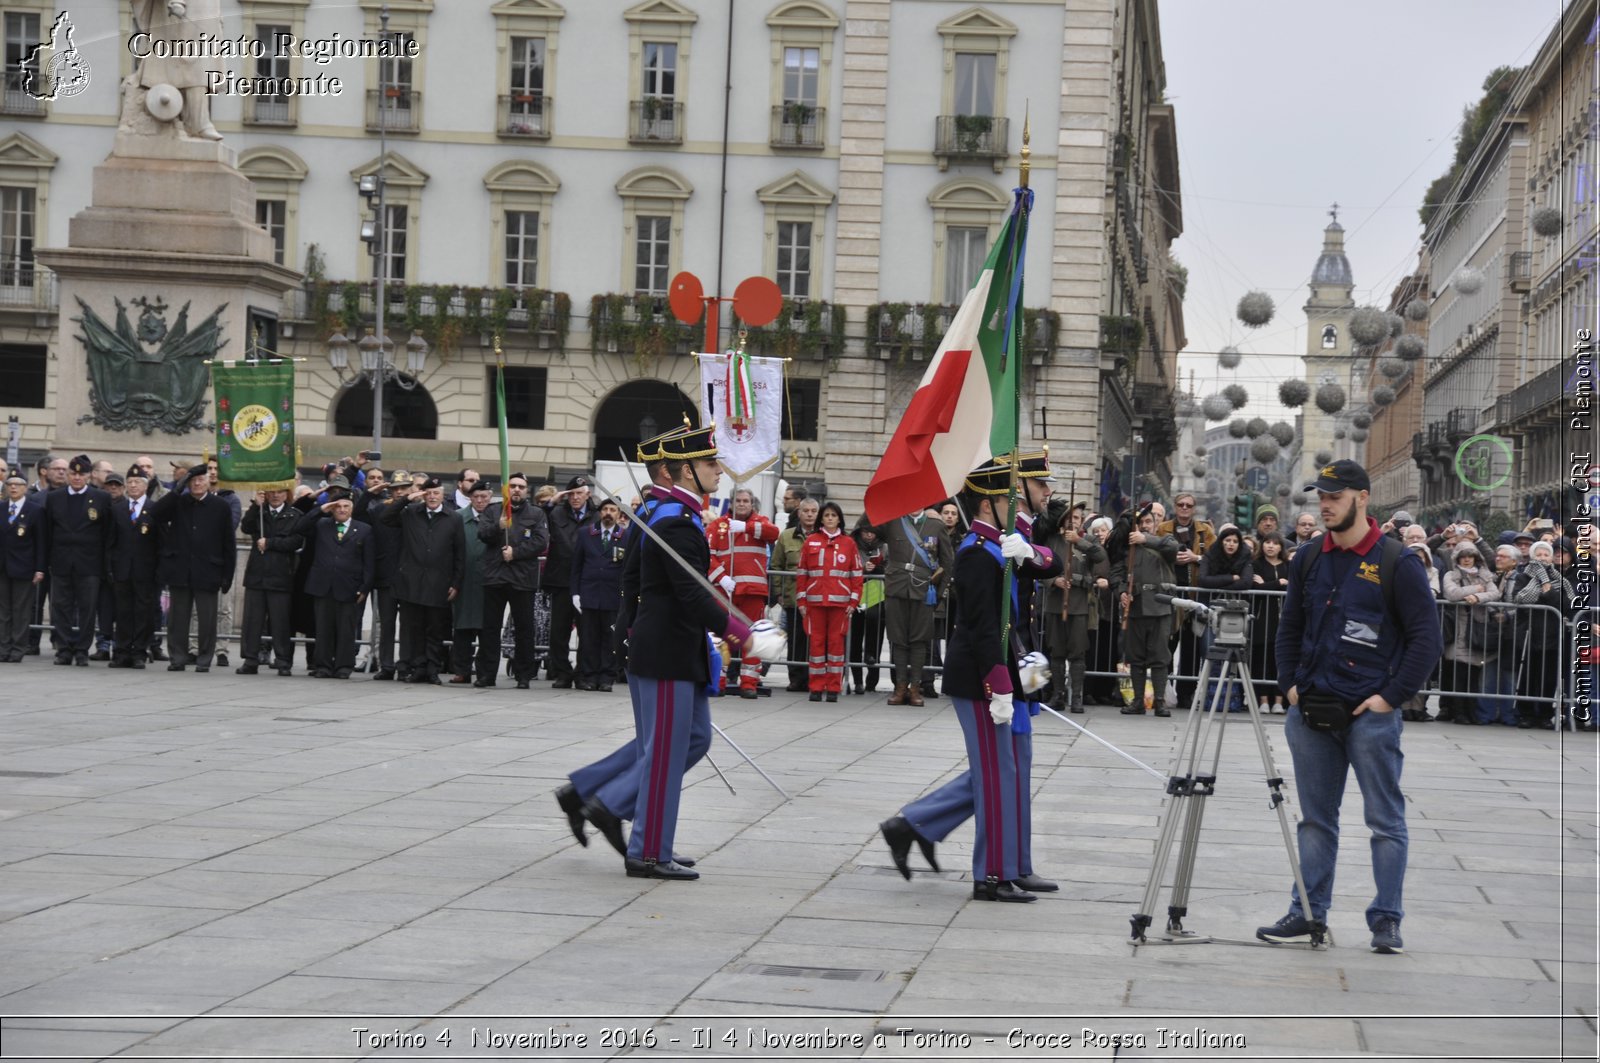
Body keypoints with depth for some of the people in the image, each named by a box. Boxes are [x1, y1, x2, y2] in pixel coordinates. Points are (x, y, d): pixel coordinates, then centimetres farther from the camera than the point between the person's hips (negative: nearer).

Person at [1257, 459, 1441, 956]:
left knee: (1385, 820, -1)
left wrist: (1390, 697, -11)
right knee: (1315, 818, 11)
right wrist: (1290, 684, 9)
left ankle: (1386, 921, 4)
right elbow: (1289, 628, 21)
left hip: (1370, 713, -5)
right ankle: (1308, 913, 17)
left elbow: (1427, 639, -7)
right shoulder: (1309, 559, 10)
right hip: (1311, 710, 5)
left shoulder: (1396, 563, -6)